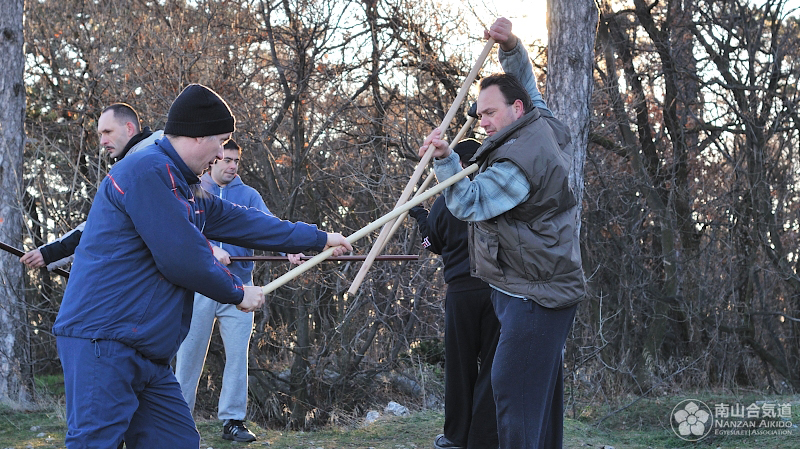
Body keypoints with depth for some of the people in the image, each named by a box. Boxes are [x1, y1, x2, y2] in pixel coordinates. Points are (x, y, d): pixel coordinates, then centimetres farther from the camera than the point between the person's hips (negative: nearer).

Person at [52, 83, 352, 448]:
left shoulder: (185, 187, 19)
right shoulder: (146, 171, -14)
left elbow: (242, 222, 27)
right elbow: (182, 258, -17)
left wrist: (319, 239, 32)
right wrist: (238, 293, -3)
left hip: (148, 355, 10)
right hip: (104, 344, -10)